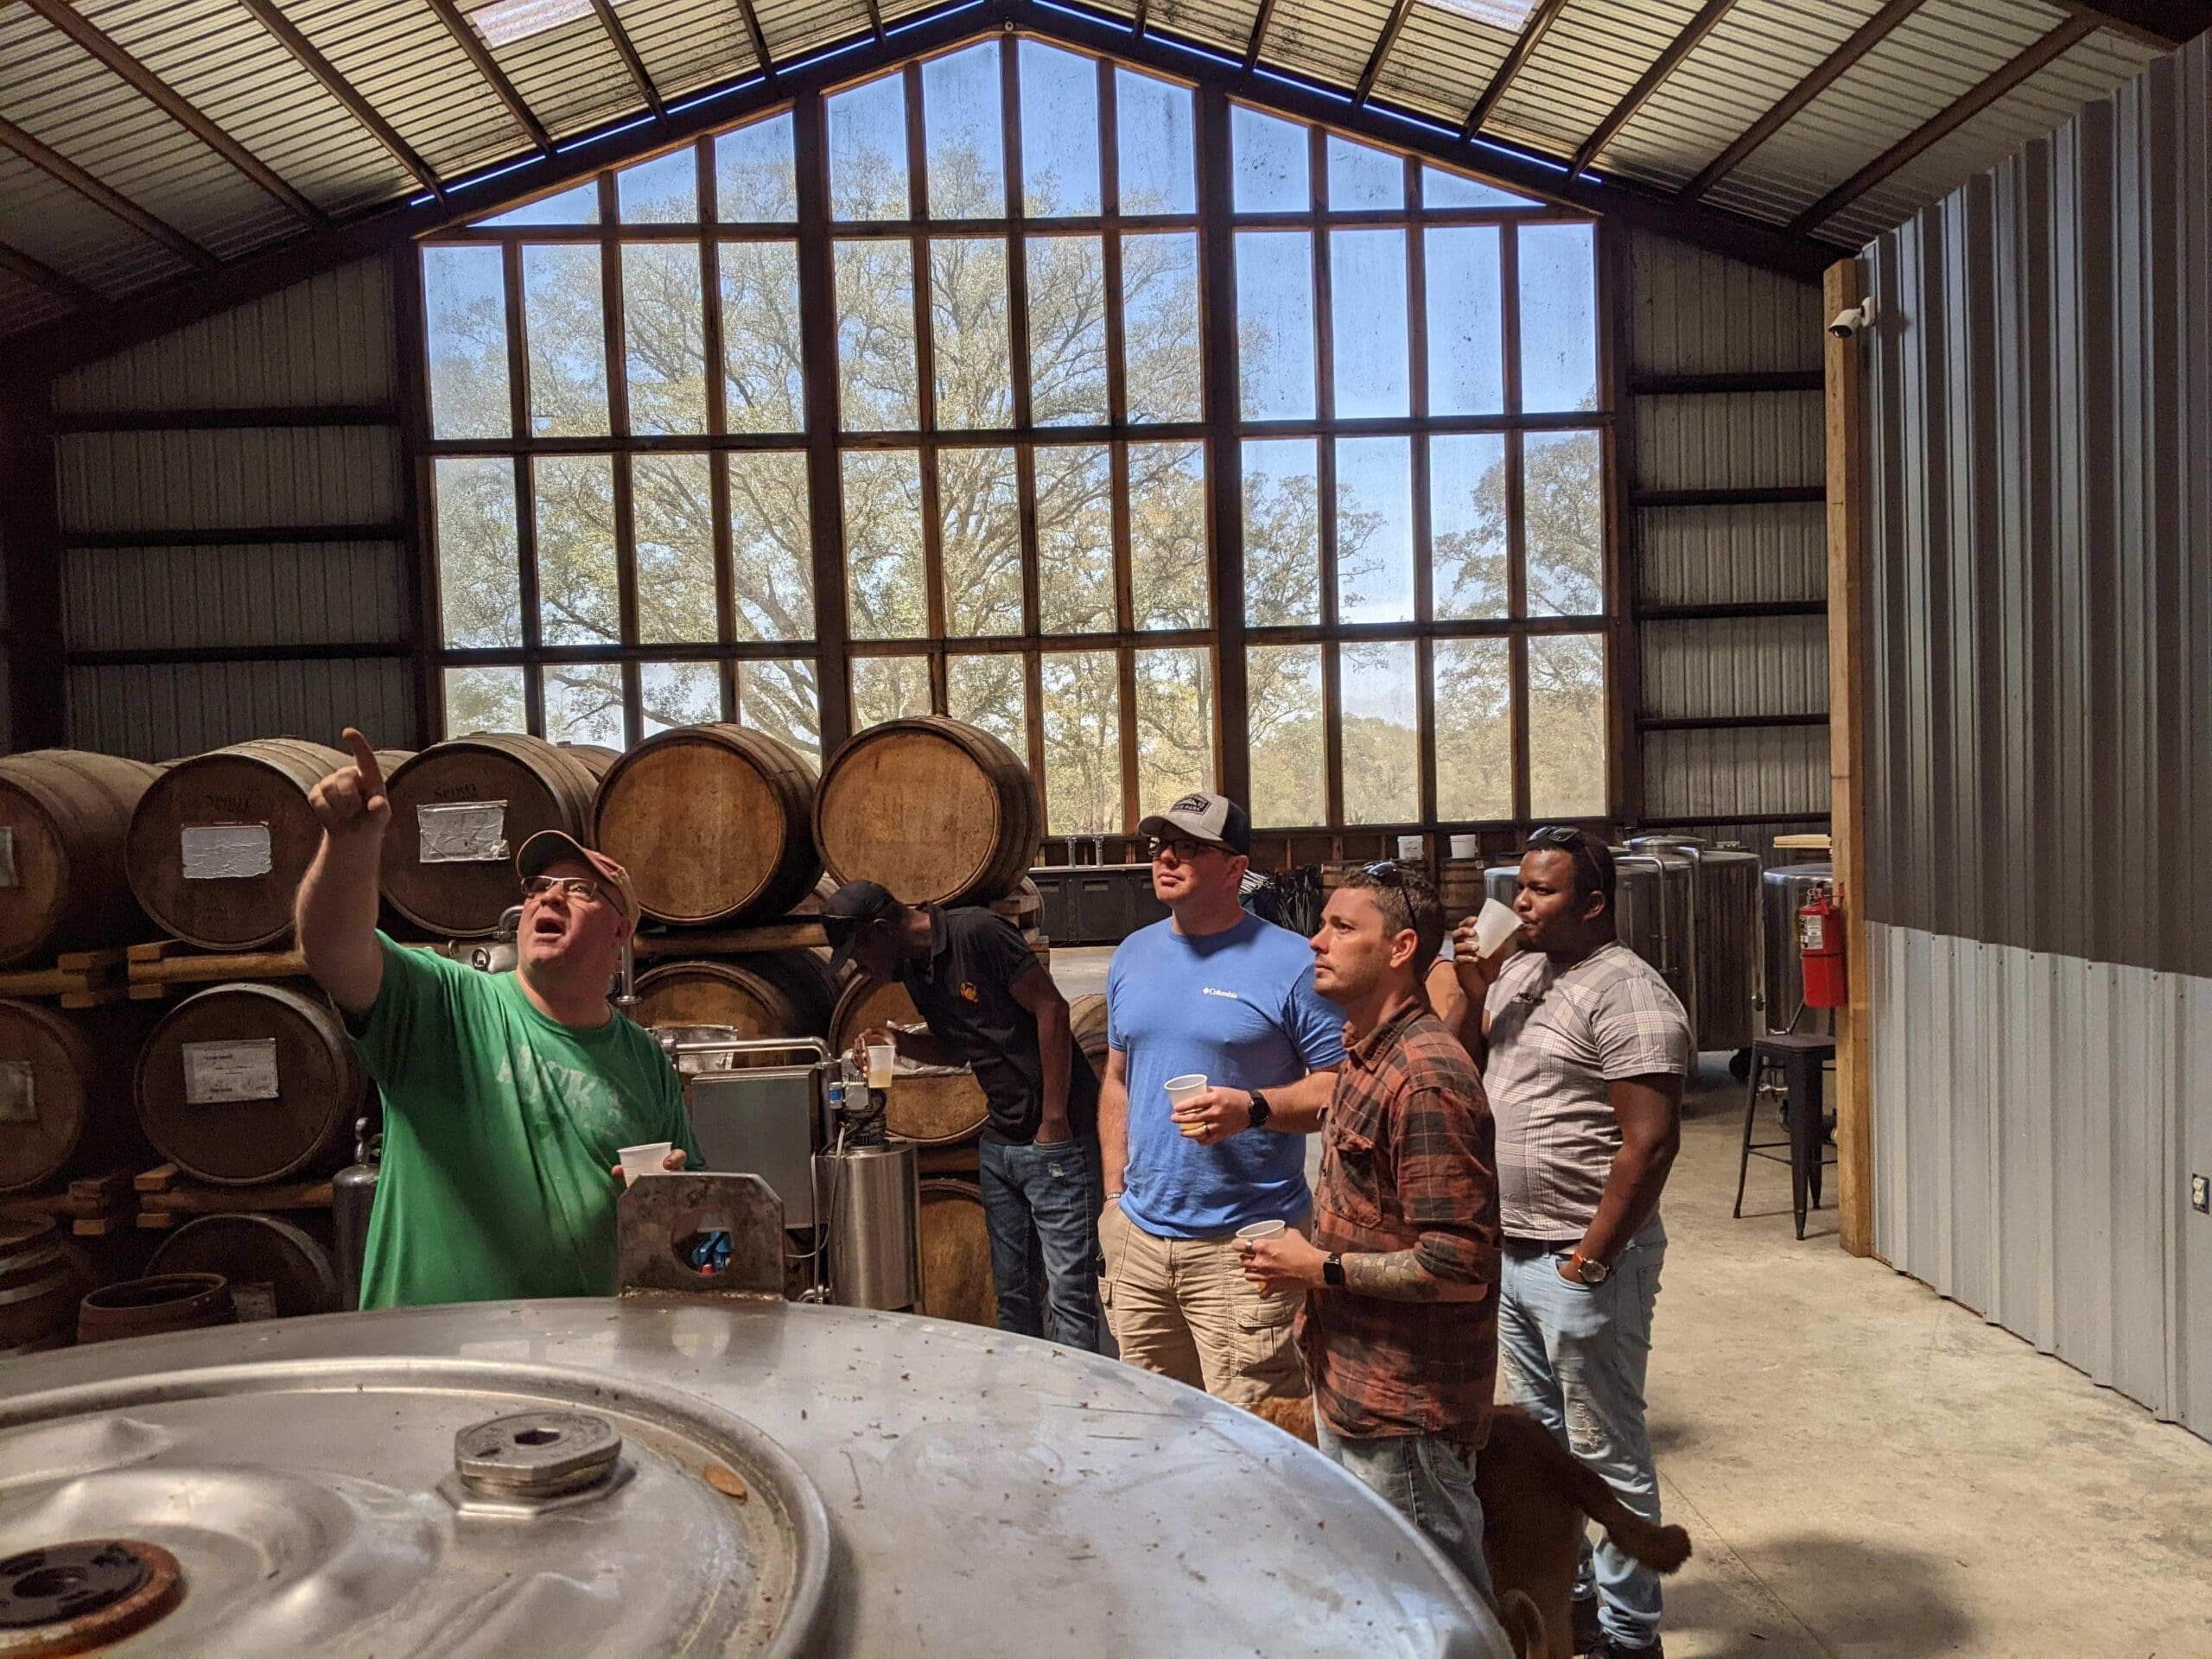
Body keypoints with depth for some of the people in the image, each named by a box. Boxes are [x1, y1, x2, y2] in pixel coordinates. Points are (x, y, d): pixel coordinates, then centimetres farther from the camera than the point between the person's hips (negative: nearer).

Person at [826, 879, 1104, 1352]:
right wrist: (897, 1042, 2)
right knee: (1012, 1289, 14)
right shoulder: (914, 969, 11)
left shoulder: (977, 933, -15)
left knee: (1069, 1291, -4)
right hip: (999, 1138, 9)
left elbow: (1051, 1009, -16)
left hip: (1055, 1135, -8)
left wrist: (1054, 1119, -16)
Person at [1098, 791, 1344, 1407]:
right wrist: (1115, 1192, 13)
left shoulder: (1291, 963, -9)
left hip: (1243, 1243, -5)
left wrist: (1252, 1109, -23)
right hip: (1138, 1238, 6)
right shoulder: (1132, 956, 10)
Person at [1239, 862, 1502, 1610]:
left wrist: (1321, 1268, -19)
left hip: (1404, 1409, -10)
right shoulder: (1364, 1053, 7)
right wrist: (1301, 1258, 7)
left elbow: (1459, 1268, -27)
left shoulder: (1426, 1079, -24)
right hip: (1348, 1383, 10)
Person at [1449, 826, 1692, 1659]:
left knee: (1606, 1454, 6)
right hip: (1513, 1252, 9)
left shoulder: (1626, 995, -18)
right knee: (1539, 1436, 21)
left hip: (1581, 1262, -9)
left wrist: (1590, 1262, -20)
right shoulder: (1519, 971, 8)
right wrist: (1475, 994, -5)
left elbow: (1650, 1143, -22)